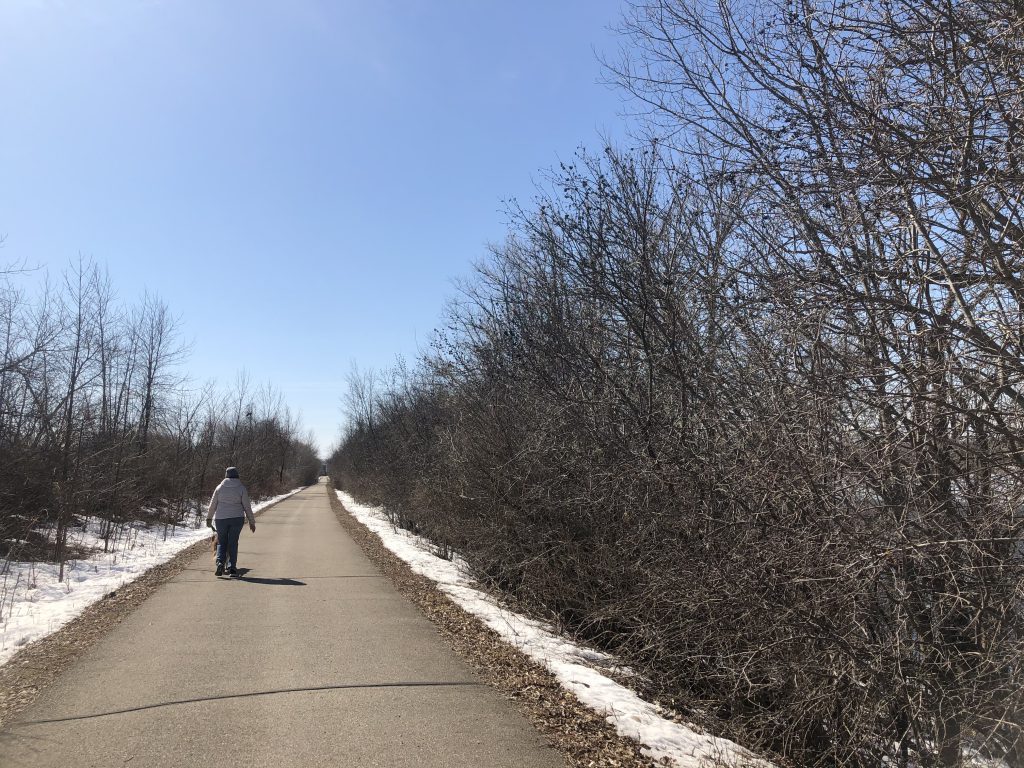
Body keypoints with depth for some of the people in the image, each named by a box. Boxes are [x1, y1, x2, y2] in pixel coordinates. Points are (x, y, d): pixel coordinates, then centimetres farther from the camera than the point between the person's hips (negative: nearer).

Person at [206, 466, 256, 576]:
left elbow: (213, 504, 6)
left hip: (221, 519, 1)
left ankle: (220, 562, -10)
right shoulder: (241, 488, -2)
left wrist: (209, 518, 19)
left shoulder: (220, 488, 1)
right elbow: (247, 506, -1)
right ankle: (232, 568, 4)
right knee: (233, 543, 7)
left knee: (222, 542, 13)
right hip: (237, 518, 0)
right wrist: (252, 522, 5)